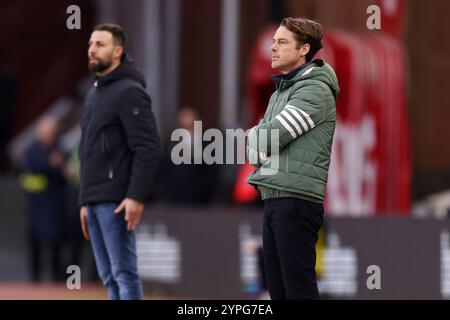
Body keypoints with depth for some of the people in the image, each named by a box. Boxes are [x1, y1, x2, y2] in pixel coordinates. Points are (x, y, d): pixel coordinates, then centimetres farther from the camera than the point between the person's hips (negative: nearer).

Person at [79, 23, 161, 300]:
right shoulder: (94, 94, 20)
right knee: (109, 277, 9)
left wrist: (136, 197, -23)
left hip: (117, 203, -9)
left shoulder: (129, 92, -8)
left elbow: (149, 148, -16)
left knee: (123, 273, -10)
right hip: (94, 201, 9)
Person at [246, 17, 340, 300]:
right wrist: (266, 162, -2)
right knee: (278, 289, 9)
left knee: (299, 289, -11)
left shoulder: (315, 90, -9)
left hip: (297, 200, -9)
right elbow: (257, 142, 18)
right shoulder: (281, 92, 21)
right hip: (273, 200, 9)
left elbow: (266, 139, -14)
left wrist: (258, 151, 6)